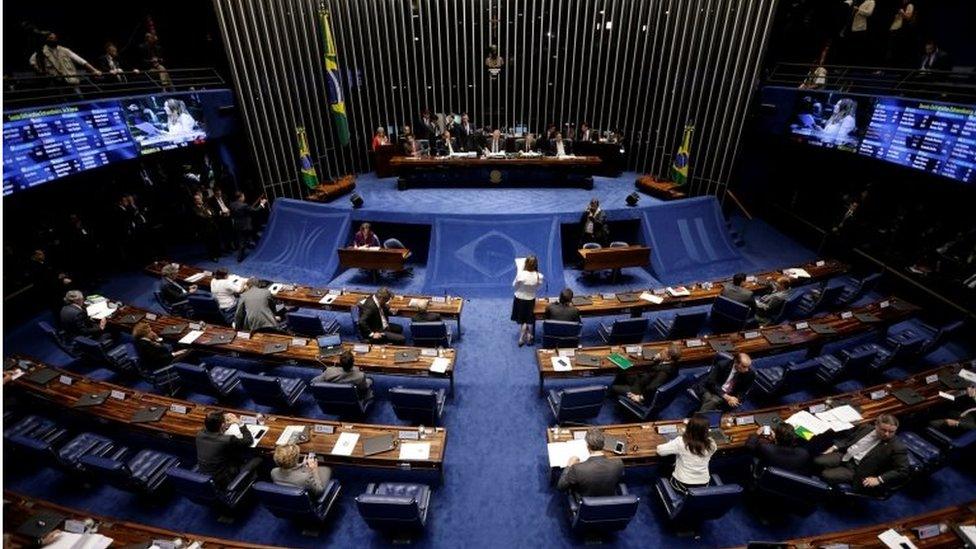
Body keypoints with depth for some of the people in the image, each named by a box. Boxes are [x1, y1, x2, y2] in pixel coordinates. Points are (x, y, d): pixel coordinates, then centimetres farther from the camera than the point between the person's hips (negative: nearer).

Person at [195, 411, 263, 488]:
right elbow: (249, 441, -12)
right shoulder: (227, 440, -30)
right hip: (222, 481, -7)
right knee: (257, 460, 5)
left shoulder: (200, 434, -12)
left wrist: (227, 424, -1)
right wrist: (240, 424, -6)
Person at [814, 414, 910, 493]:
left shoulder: (897, 448, -12)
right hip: (843, 456, 6)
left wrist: (878, 479, -23)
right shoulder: (867, 428, 6)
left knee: (826, 475, -23)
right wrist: (834, 447, 6)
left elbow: (902, 471, -15)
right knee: (816, 461, -12)